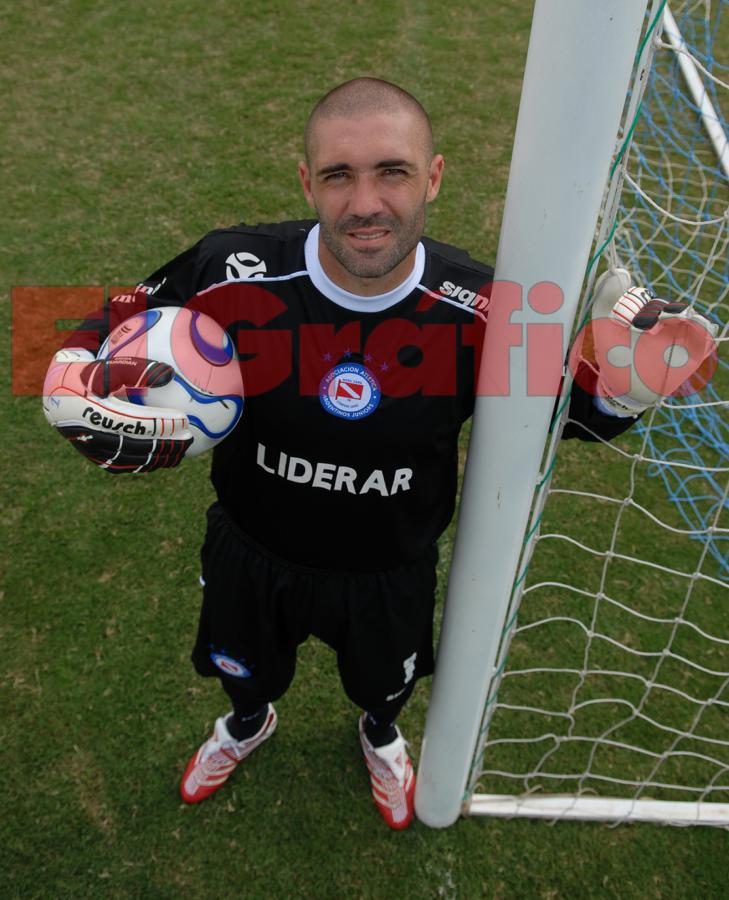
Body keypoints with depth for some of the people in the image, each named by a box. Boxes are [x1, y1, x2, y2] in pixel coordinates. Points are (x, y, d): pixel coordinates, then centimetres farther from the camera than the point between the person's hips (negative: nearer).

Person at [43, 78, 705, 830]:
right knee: (243, 673, 34)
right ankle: (247, 725, 76)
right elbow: (116, 324, -10)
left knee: (384, 685, 33)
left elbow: (557, 407, -8)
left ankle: (380, 737, 75)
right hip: (252, 557, 1)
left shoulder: (479, 312, -26)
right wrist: (83, 378, -32)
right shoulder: (229, 275, -29)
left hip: (391, 573, 1)